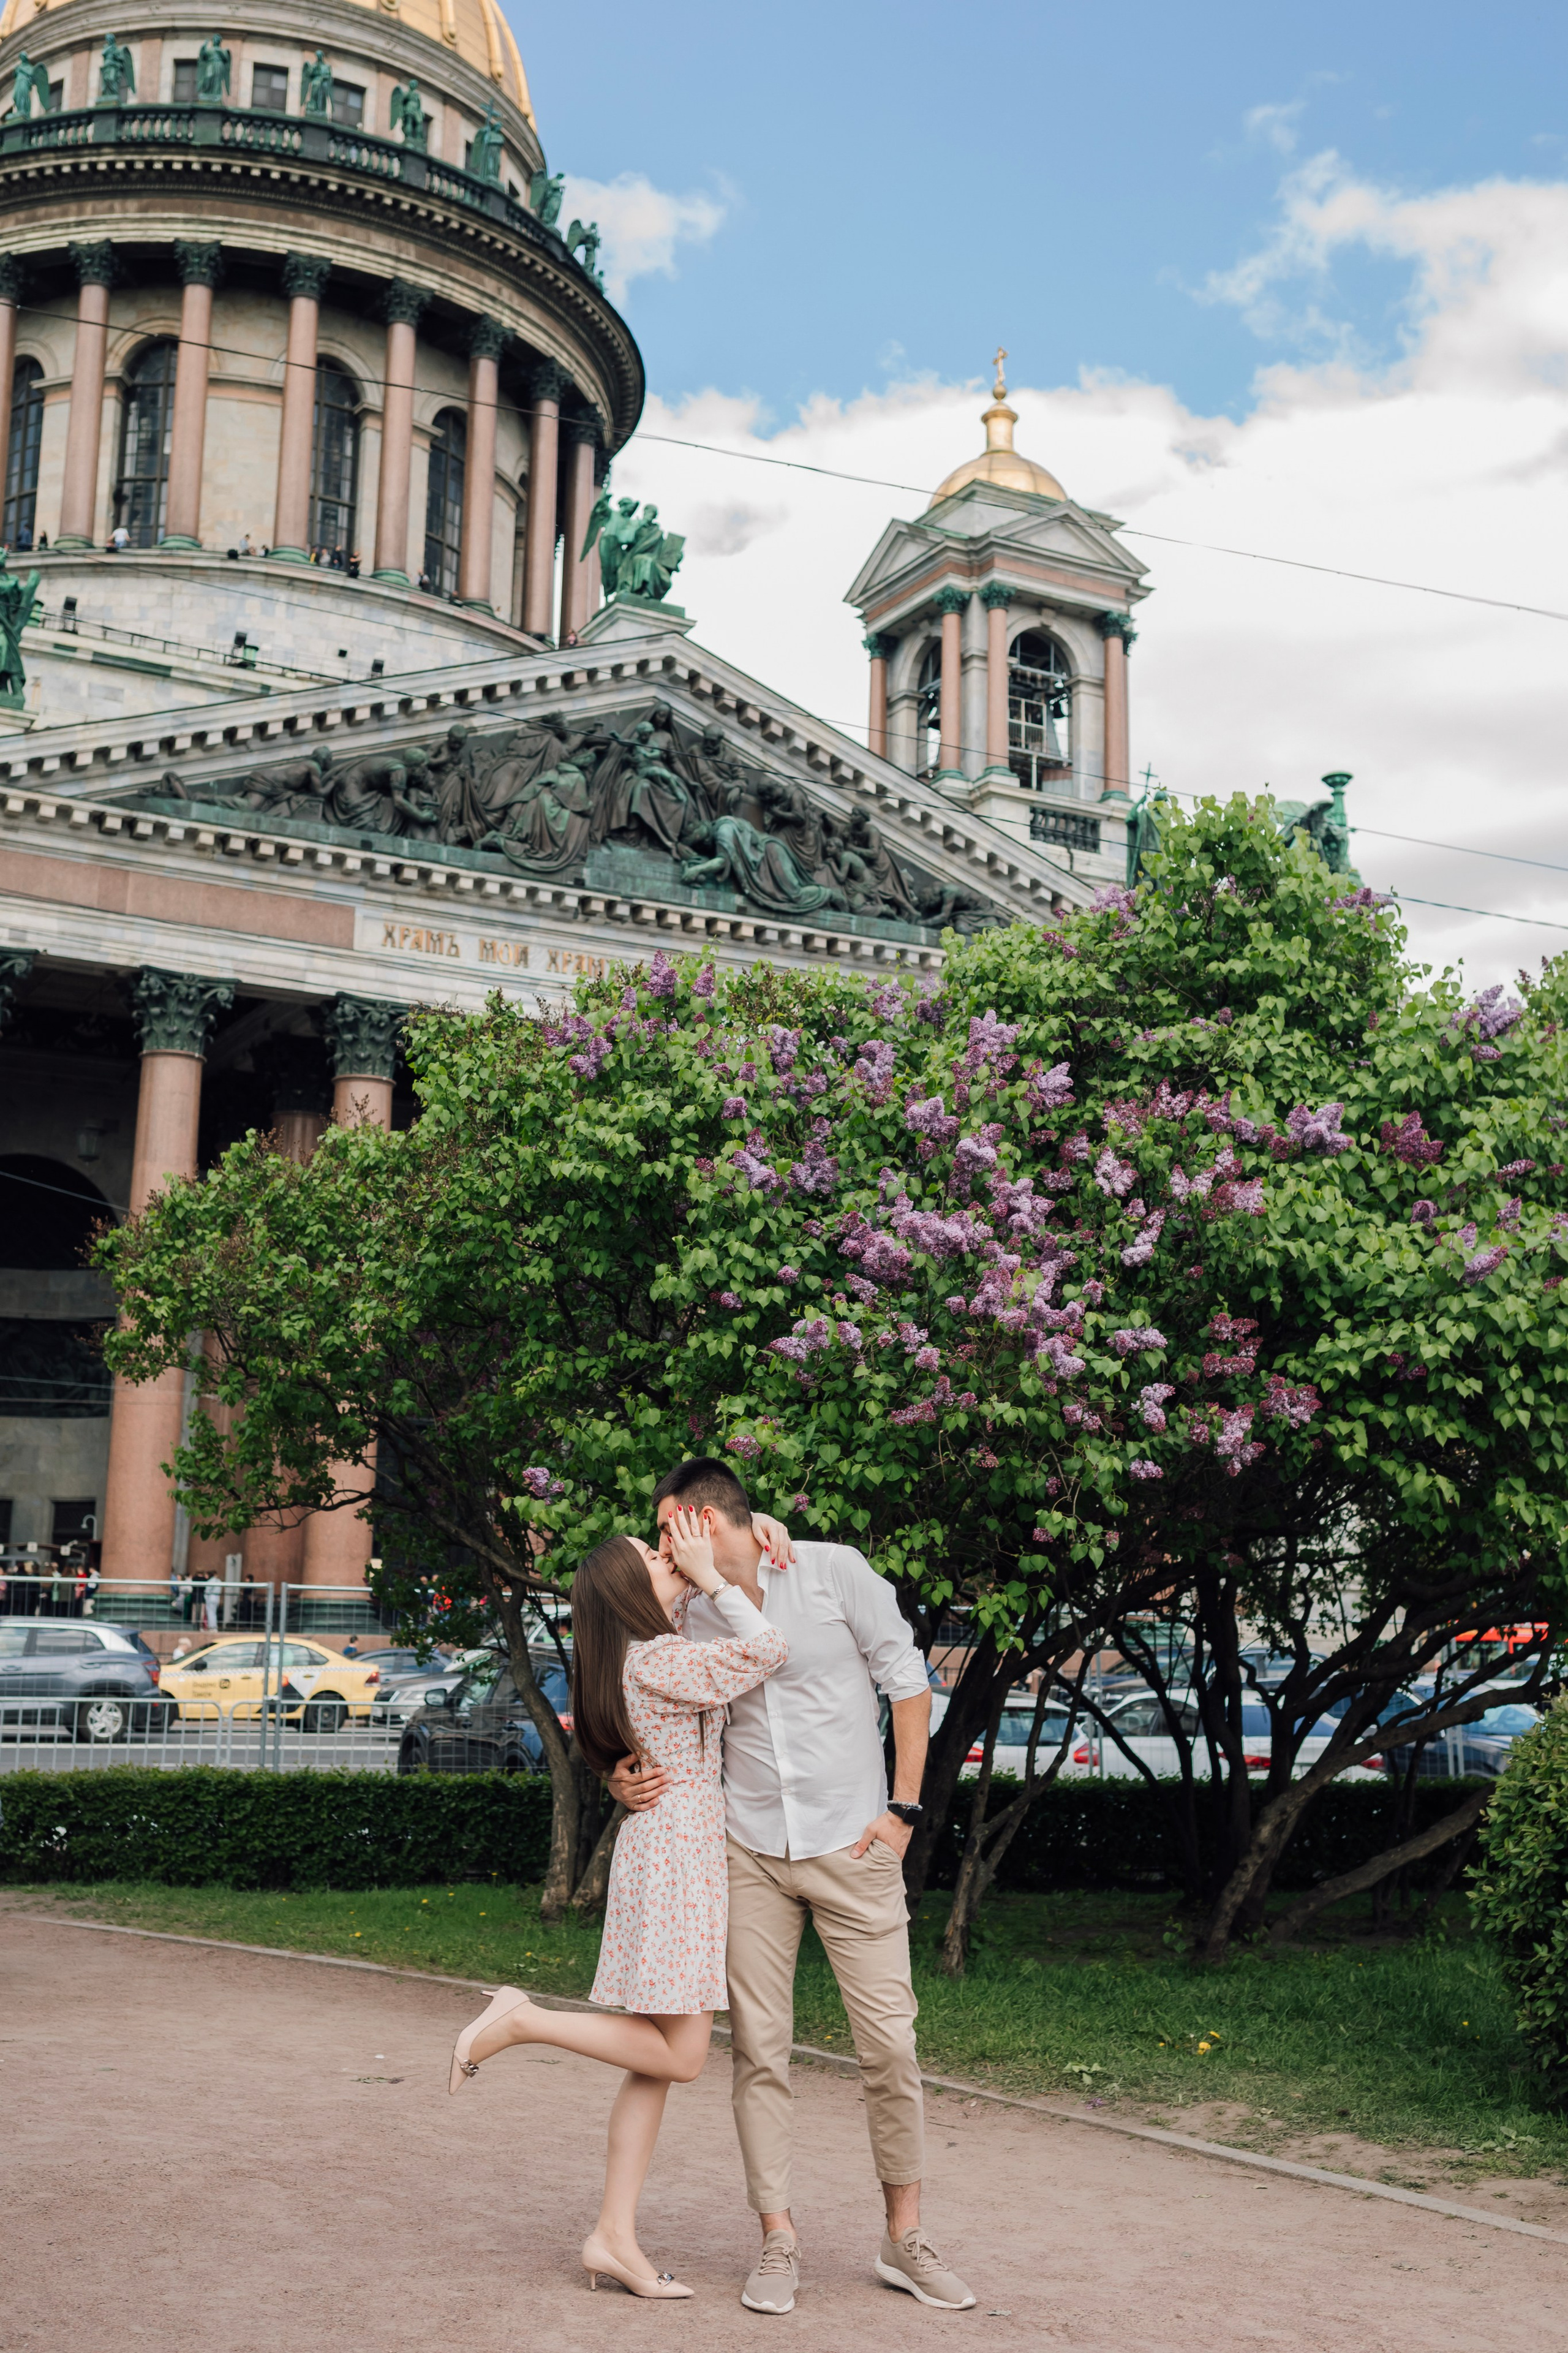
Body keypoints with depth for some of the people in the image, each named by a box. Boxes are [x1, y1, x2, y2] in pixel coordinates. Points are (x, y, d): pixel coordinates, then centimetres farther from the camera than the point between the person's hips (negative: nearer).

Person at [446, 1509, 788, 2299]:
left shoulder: (650, 1652, 13)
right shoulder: (656, 1661, -15)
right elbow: (767, 1650, -20)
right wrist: (708, 1574, -13)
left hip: (664, 1855, 10)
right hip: (675, 1855, -10)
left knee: (658, 2058, 7)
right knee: (678, 2054, -7)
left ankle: (615, 2237, 8)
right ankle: (521, 2019, -3)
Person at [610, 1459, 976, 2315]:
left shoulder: (835, 1571, -6)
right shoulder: (694, 1617, 5)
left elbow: (907, 1678, -1)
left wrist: (904, 1807, -5)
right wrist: (627, 1776, -11)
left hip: (852, 1848, -3)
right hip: (750, 1851, 3)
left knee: (889, 2043, -1)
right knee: (758, 2049, 2)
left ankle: (904, 2238, 14)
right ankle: (778, 2241, 14)